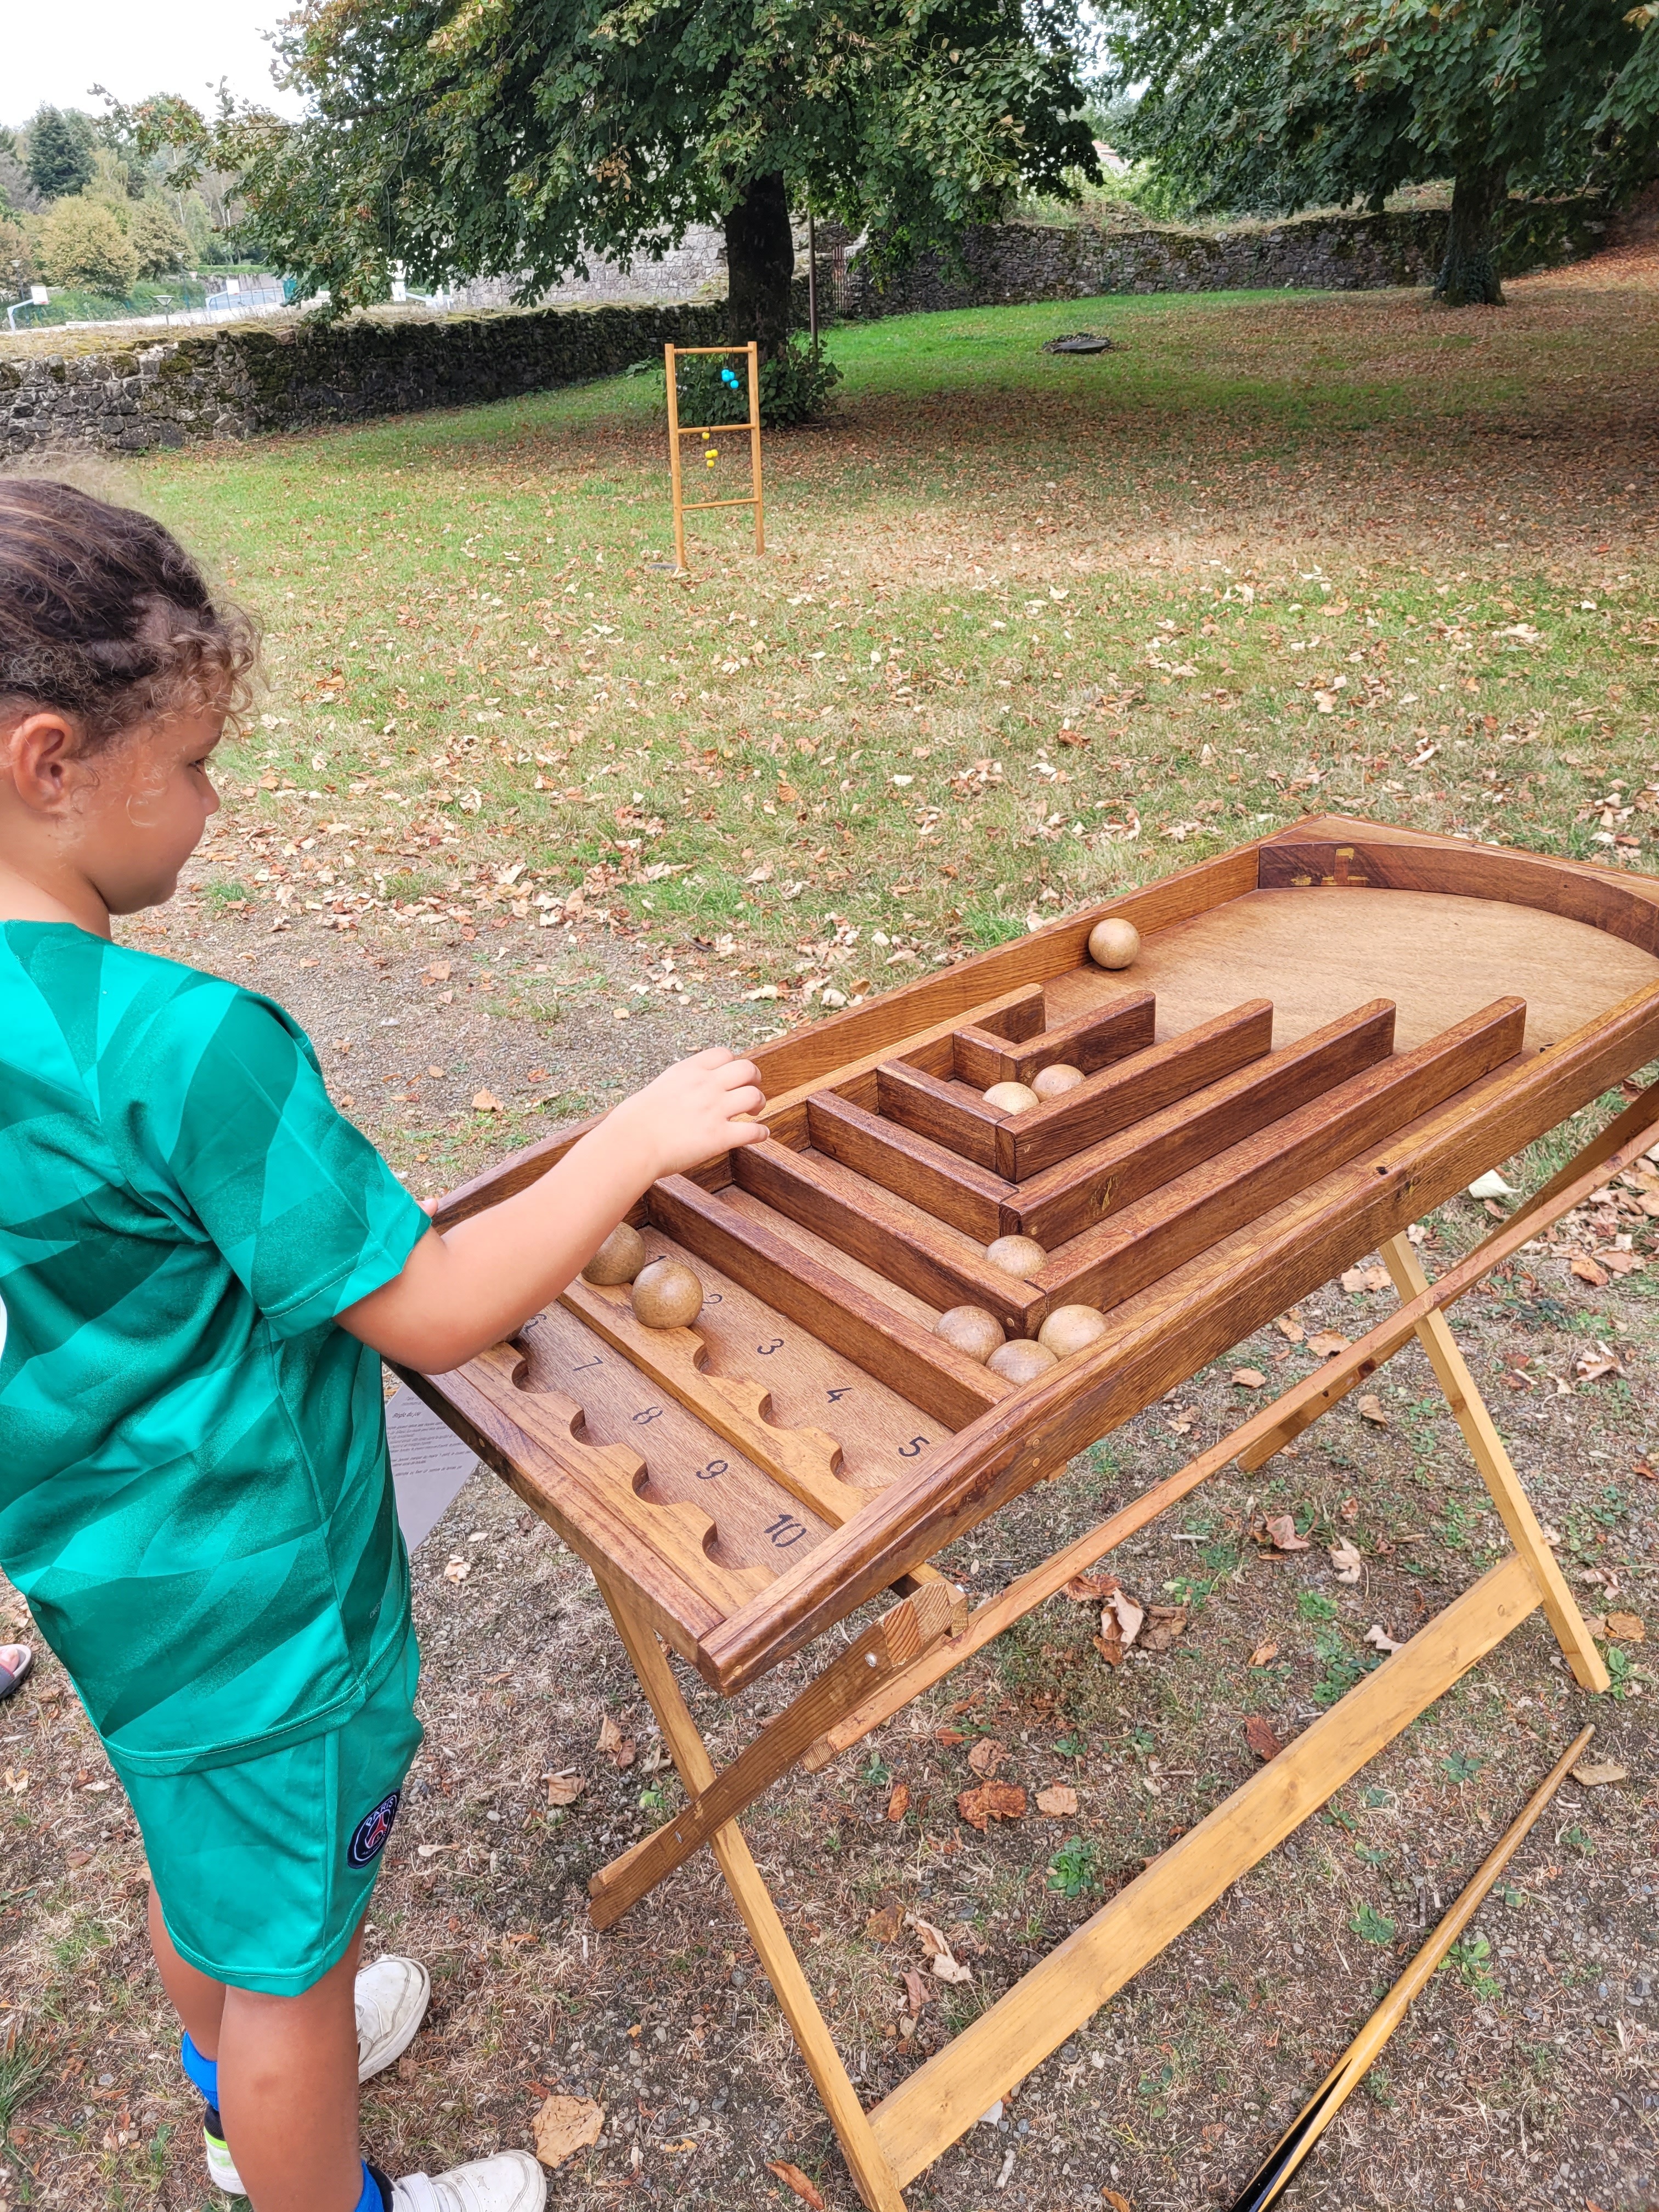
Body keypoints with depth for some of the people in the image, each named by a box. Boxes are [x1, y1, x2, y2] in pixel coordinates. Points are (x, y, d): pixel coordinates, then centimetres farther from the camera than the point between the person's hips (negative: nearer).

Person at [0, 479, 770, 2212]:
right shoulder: (184, 1045, -33)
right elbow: (433, 1313, -27)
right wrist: (638, 1136, -19)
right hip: (260, 1610, -8)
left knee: (204, 1875, 33)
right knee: (290, 1951, 18)